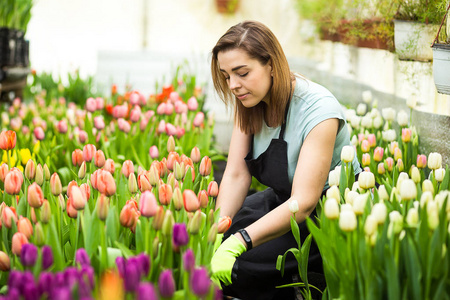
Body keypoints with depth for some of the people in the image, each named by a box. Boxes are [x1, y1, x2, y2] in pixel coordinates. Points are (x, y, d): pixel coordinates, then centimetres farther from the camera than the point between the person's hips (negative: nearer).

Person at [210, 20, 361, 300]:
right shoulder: (250, 103, -4)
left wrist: (240, 241, -44)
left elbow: (304, 202, -32)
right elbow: (235, 175, -8)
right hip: (282, 201, 8)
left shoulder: (318, 108, -26)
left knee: (235, 265, -22)